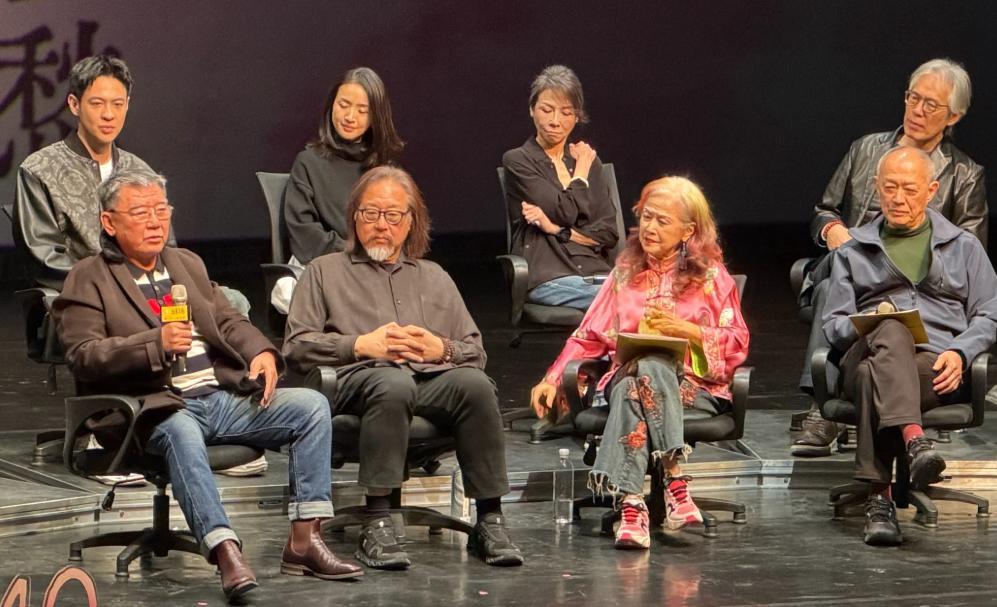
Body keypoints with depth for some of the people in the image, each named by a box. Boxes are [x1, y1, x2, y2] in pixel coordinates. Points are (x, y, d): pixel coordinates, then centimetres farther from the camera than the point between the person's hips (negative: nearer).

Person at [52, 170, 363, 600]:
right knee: (180, 432, -40)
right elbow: (84, 355, -9)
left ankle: (303, 541, -16)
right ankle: (225, 552, -49)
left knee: (311, 405, -12)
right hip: (160, 407, -6)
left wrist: (260, 352, -1)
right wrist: (156, 344, -22)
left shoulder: (188, 264, 24)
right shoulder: (88, 280, 3)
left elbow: (229, 321, 22)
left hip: (224, 396, 6)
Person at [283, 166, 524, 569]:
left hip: (432, 376, 3)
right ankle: (376, 524, -40)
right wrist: (361, 345, -5)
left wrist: (441, 349, -1)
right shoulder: (325, 272, 23)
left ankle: (489, 520, -30)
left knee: (475, 384, -33)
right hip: (358, 379, -3)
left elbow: (475, 352, 22)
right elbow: (296, 346, 8)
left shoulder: (434, 278, 31)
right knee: (393, 383, -40)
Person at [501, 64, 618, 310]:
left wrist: (557, 230, -2)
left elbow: (609, 233, 12)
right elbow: (565, 211, -5)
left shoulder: (590, 161, 22)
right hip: (548, 278, -5)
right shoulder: (517, 161, 7)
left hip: (598, 274, 5)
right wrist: (581, 173, 13)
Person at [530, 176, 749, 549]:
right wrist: (553, 379, 1)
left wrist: (688, 331, -11)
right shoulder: (627, 272, 19)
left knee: (642, 380, -37)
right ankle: (674, 480, -45)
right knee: (645, 370, -36)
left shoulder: (710, 275, 10)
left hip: (693, 386, -2)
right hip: (628, 376, 2)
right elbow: (589, 335, 14)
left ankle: (630, 502, -48)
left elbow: (737, 343, 4)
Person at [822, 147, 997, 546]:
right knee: (890, 334, -40)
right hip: (866, 357, 1)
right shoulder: (853, 252, 26)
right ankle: (914, 441, -60)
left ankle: (879, 497, -50)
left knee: (873, 379, -38)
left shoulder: (963, 247, 24)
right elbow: (833, 324, 17)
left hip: (939, 368, 0)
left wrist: (960, 353, -6)